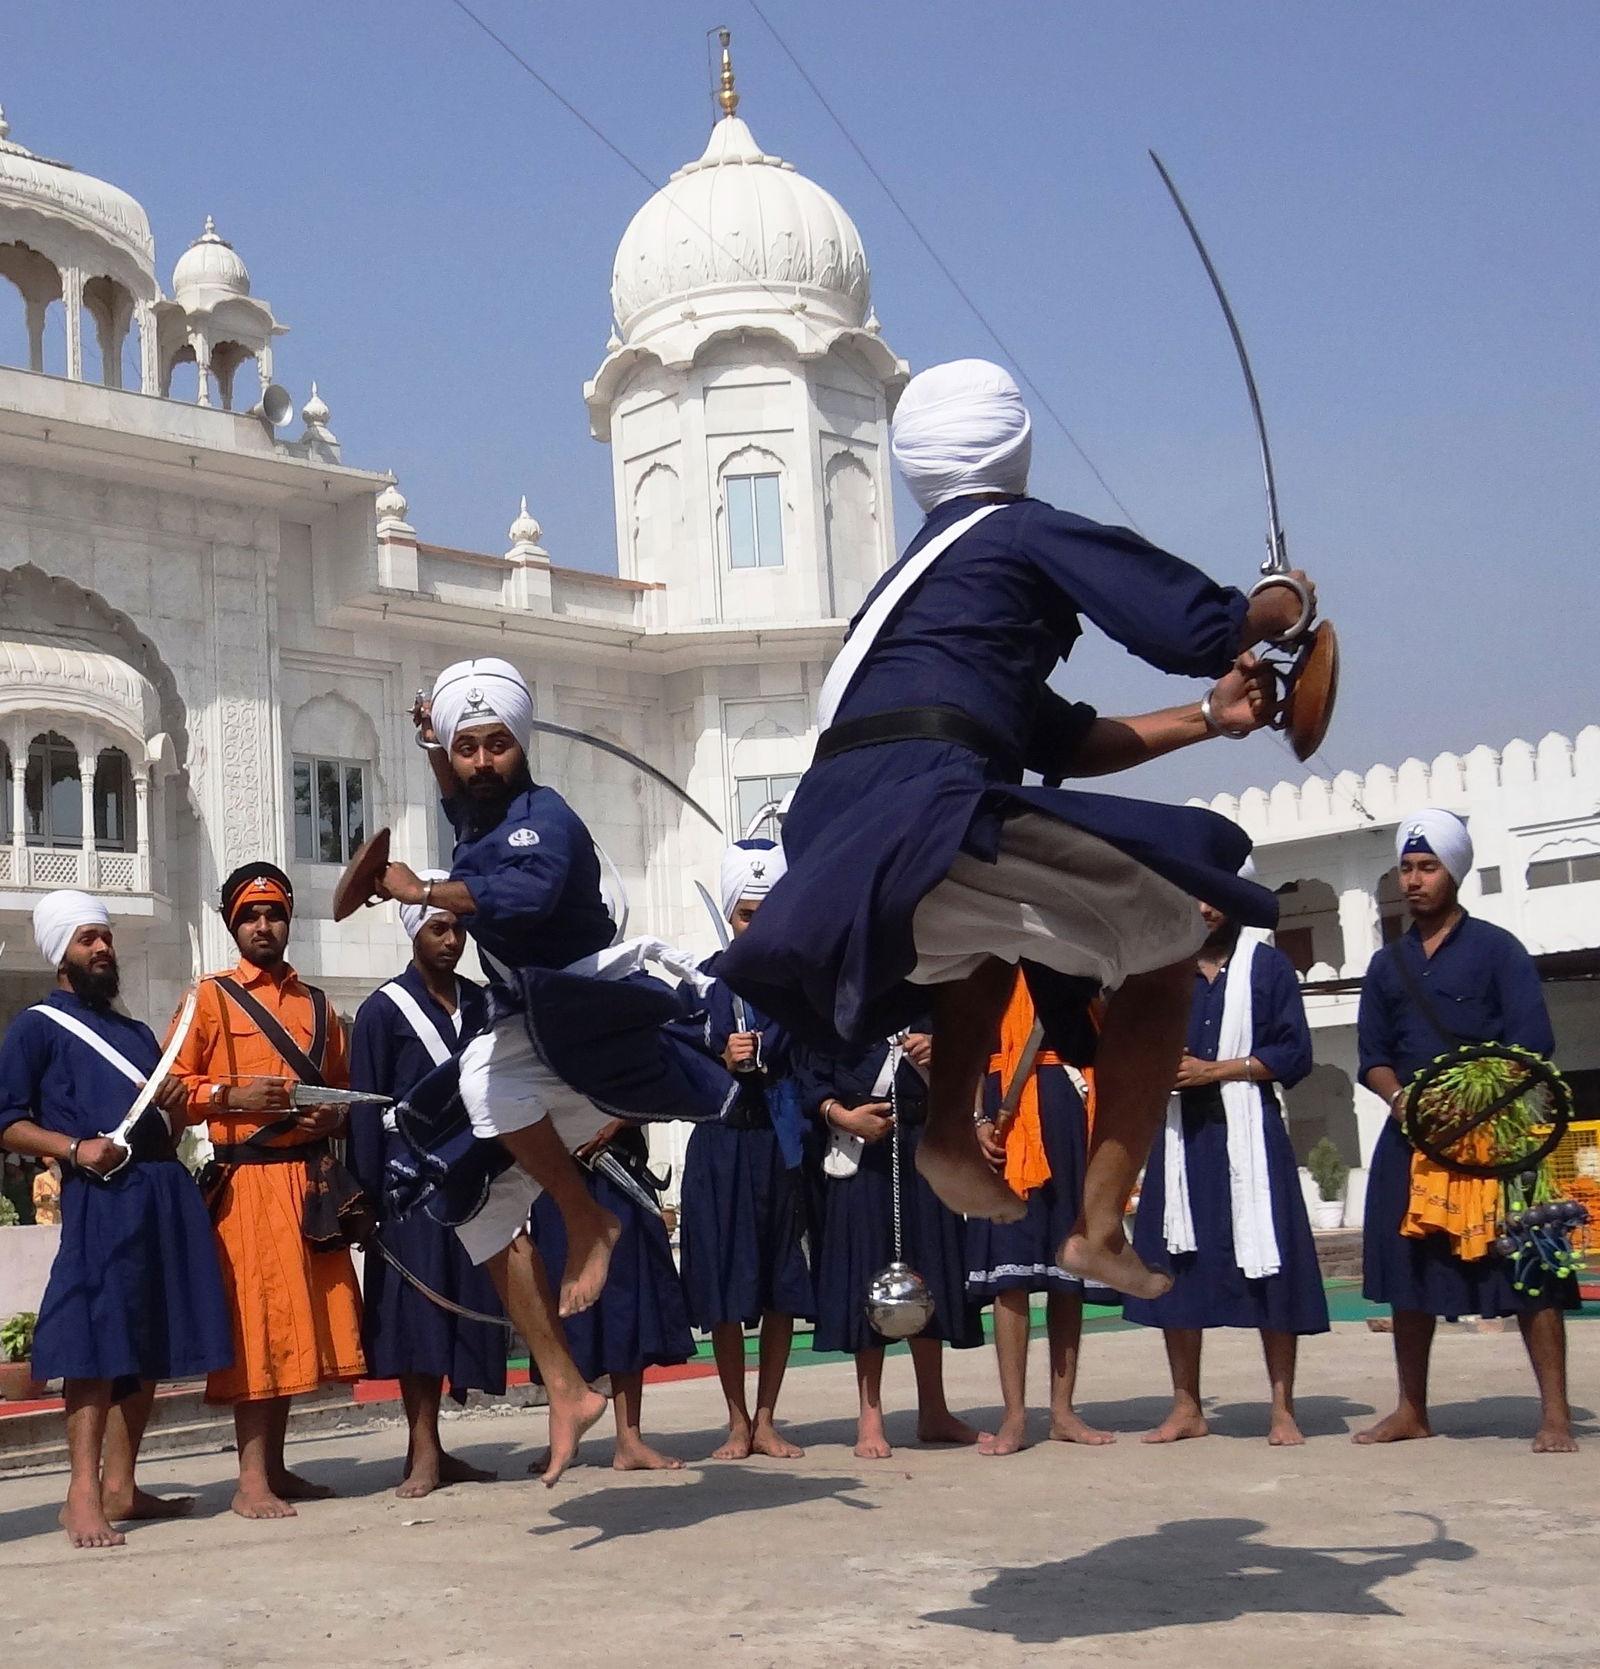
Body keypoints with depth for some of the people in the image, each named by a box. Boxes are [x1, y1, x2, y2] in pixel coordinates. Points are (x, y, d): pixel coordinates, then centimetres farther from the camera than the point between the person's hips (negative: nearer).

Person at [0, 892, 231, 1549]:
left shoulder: (136, 1031, 27)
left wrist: (175, 1102, 5)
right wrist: (74, 1148, -16)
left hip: (164, 1191, 7)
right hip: (100, 1197, -7)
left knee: (151, 1345, 6)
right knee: (98, 1343, -13)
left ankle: (121, 1486, 13)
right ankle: (83, 1495, -13)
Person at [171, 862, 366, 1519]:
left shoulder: (318, 1004, 17)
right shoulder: (210, 998, 4)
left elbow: (343, 1088, 22)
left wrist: (331, 1116, 1)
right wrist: (232, 1096, -16)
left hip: (311, 1180, 5)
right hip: (248, 1183, -5)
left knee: (299, 1321, 7)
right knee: (256, 1321, -8)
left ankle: (276, 1468, 17)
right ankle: (251, 1482, -7)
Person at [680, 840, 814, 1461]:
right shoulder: (705, 980, 5)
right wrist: (724, 1062, -14)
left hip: (786, 1145, 0)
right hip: (723, 1145, 0)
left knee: (783, 1287, 4)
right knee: (725, 1290, 1)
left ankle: (766, 1420, 15)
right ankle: (737, 1422, 13)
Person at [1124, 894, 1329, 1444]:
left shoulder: (1267, 965, 7)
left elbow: (1294, 1053, 0)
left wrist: (1214, 1070, -9)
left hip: (1248, 1131, -3)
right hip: (1179, 1132, 3)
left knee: (1266, 1265, -6)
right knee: (1177, 1267, 2)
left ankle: (1282, 1409, 0)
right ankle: (1186, 1408, 10)